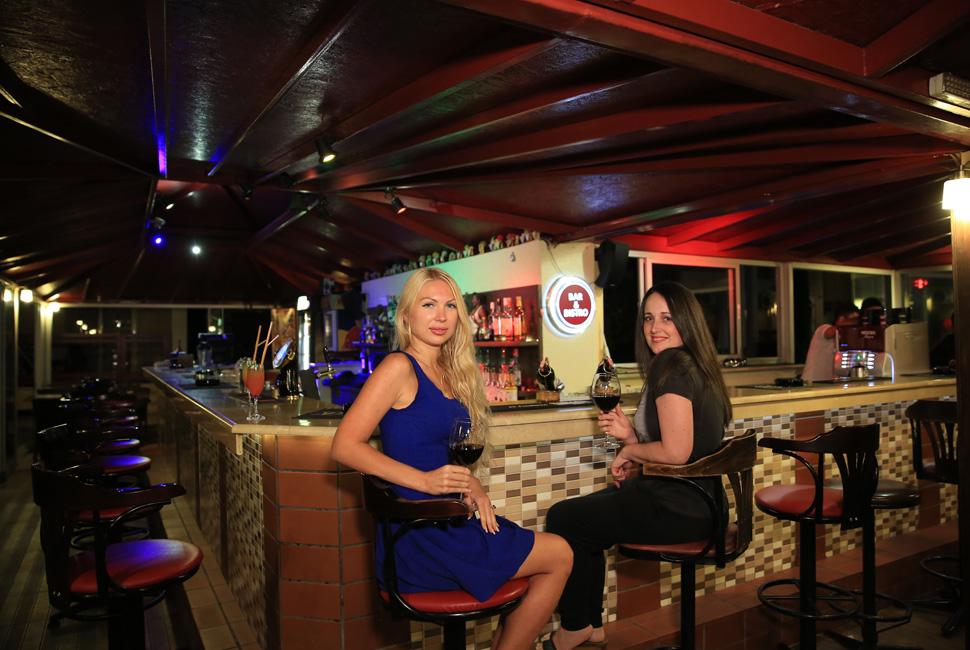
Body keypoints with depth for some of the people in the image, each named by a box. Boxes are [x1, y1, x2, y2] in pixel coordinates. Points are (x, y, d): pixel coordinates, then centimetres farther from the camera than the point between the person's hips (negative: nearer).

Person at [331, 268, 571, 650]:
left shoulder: (448, 372, 12)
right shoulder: (399, 367, -12)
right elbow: (344, 446, -19)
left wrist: (471, 484, 0)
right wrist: (424, 480, -25)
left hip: (449, 523, 8)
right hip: (420, 536, -8)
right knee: (558, 557, 0)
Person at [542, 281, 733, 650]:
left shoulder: (672, 367, -19)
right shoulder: (694, 367, 12)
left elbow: (676, 452, -25)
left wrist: (630, 451, -9)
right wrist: (631, 434, 2)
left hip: (677, 508, -11)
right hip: (694, 503, 11)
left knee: (562, 519, 3)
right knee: (581, 517, 23)